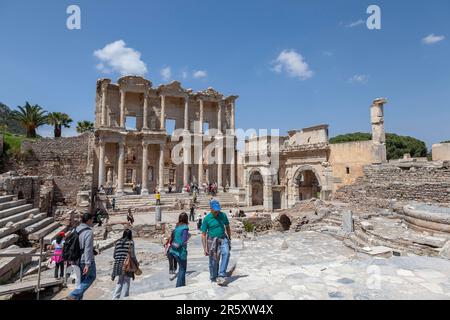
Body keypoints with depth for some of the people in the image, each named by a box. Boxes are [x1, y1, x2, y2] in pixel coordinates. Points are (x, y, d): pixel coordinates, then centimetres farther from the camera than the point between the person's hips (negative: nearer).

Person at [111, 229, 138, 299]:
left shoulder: (118, 242, 7)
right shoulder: (130, 242, -7)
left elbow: (114, 255, 9)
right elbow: (132, 255, -11)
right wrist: (136, 263, 4)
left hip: (118, 265, 5)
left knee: (119, 283, 16)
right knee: (126, 283, 6)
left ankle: (115, 298, 10)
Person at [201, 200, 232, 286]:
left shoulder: (223, 215, -1)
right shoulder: (207, 218, -9)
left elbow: (227, 227, 12)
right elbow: (203, 234, -6)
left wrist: (229, 239, 14)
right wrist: (205, 248, -8)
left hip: (223, 239, 2)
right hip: (212, 241, -2)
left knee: (226, 253, -24)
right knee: (213, 261, 4)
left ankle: (221, 276, -21)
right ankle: (213, 279, 24)